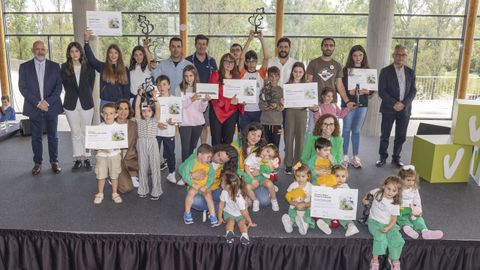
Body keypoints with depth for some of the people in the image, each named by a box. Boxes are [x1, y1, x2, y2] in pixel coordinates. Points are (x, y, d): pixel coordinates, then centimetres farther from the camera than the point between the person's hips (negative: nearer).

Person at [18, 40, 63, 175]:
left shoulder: (55, 66, 3)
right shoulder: (24, 67, 3)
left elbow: (58, 87, -1)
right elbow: (23, 88, -2)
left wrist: (47, 102, -13)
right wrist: (37, 103, -12)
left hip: (51, 107, 0)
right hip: (34, 108, 0)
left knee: (53, 136, 8)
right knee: (36, 137, 8)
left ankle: (54, 161, 19)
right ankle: (37, 162, 19)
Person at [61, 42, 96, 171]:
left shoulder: (89, 66, 0)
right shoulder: (64, 67, 2)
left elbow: (91, 84, 7)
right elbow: (65, 85, 9)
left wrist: (86, 96, 6)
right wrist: (73, 95, 5)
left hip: (86, 103, -1)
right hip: (71, 104, 1)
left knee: (86, 132, 4)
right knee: (75, 133, 7)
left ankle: (86, 159, 13)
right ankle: (77, 159, 14)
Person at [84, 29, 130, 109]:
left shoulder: (124, 70, 5)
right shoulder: (102, 67, 3)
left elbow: (127, 89, 6)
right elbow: (91, 58, -12)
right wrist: (87, 41, -23)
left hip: (119, 103, 1)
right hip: (105, 102, 0)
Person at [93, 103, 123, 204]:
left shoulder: (118, 127, -5)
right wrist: (96, 148, -18)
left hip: (114, 154, -1)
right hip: (101, 155, 1)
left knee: (114, 175, 10)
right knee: (100, 175, 8)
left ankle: (114, 193, 25)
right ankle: (100, 194, 24)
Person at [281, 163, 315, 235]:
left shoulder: (310, 187, -7)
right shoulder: (293, 185, -2)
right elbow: (288, 198, 1)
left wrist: (304, 205, -21)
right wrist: (295, 204, -17)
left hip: (306, 209, -1)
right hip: (294, 208, 1)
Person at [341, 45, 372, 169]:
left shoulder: (368, 70, 7)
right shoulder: (345, 70, -2)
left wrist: (366, 91, -14)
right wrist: (350, 92, -21)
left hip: (362, 104, 3)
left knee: (356, 130, 9)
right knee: (347, 129, 3)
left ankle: (355, 157, 17)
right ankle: (345, 156, 12)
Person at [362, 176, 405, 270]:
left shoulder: (395, 204, -6)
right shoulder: (377, 192, -5)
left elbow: (393, 220, -6)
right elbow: (369, 193, 20)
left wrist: (387, 228, -23)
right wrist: (364, 199, 4)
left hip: (388, 225, 1)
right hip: (374, 221, -1)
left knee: (397, 239, -21)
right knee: (381, 238, -30)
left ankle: (394, 260, 4)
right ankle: (375, 261, -19)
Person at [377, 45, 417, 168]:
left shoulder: (410, 72, 8)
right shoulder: (385, 71, -1)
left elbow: (413, 91, 5)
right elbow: (381, 91, -7)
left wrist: (403, 103, -11)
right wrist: (394, 103, -16)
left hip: (405, 109, 3)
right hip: (389, 108, -2)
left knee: (401, 136, 7)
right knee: (385, 135, 4)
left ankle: (396, 157, 21)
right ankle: (383, 157, 17)